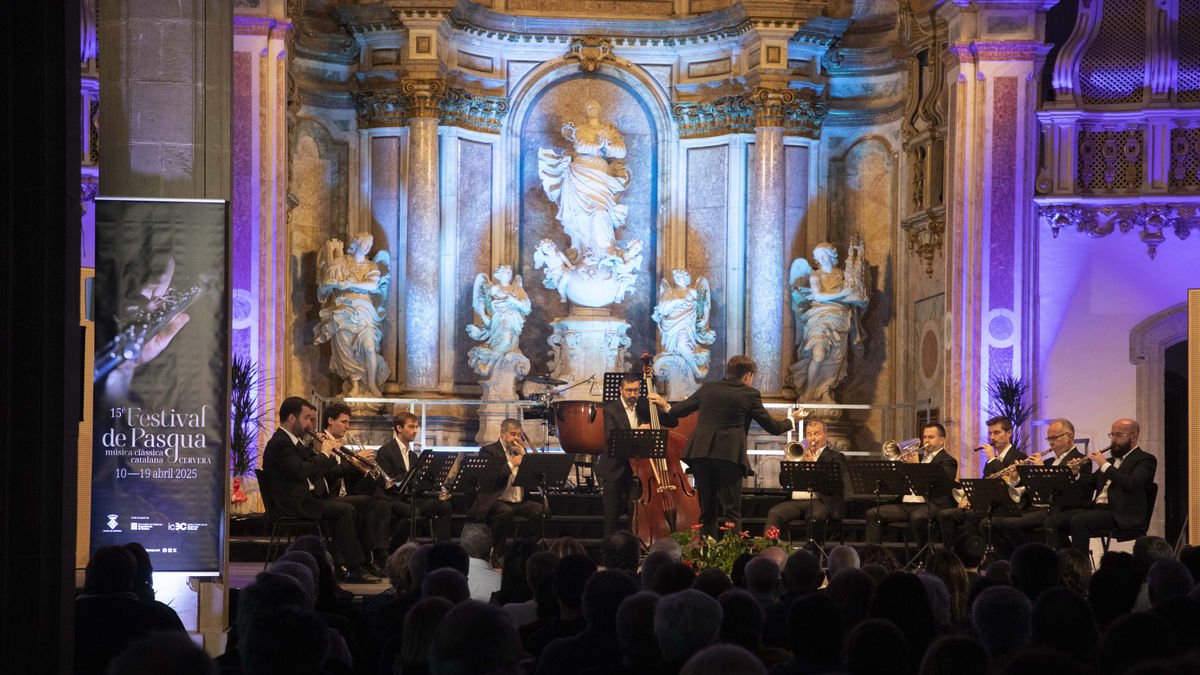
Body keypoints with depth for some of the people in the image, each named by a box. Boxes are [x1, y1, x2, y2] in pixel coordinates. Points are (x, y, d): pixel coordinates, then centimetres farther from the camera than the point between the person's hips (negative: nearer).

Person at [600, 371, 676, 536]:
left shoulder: (645, 405, 5)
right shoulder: (611, 409, -4)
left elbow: (672, 423, 2)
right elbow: (610, 437, -19)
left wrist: (664, 406, -17)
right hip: (615, 470, -2)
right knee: (611, 515, 1)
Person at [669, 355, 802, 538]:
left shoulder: (708, 389, 12)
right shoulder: (750, 394, 2)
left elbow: (677, 410, 19)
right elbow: (773, 427, 7)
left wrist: (667, 408, 43)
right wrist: (791, 421, 27)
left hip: (701, 454, 4)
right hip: (730, 455, -4)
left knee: (707, 511, 12)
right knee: (731, 512, -2)